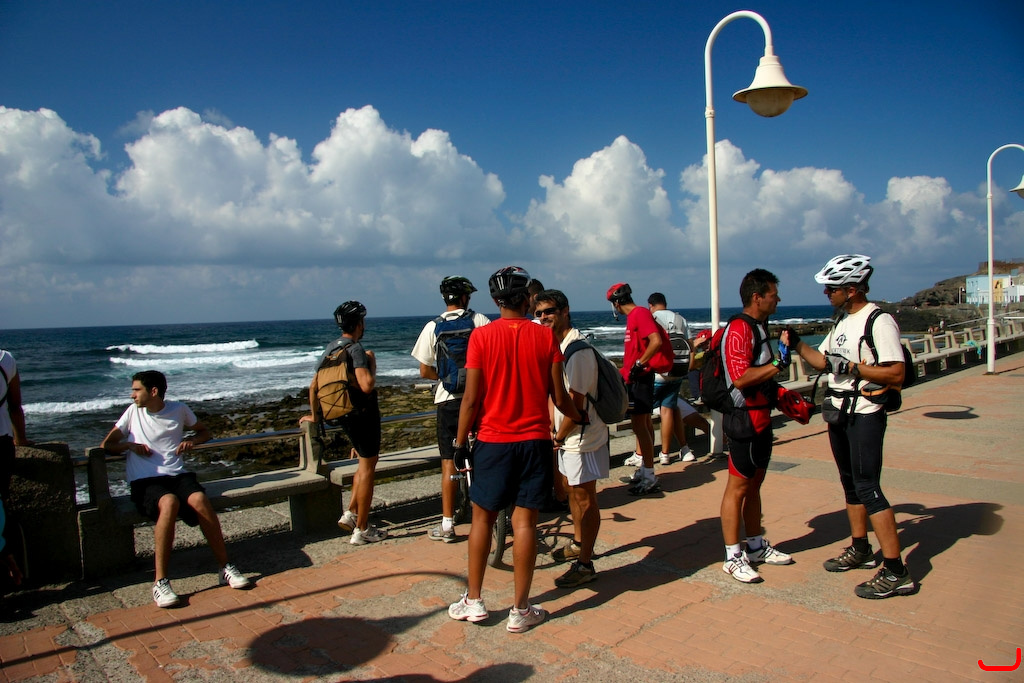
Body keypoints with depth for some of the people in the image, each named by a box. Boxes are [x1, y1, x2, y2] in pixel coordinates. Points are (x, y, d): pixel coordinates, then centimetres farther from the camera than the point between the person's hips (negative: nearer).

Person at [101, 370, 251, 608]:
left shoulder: (179, 409, 13)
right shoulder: (133, 412, 13)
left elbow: (204, 431, 26)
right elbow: (106, 445, 16)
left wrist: (192, 441, 3)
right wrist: (130, 445, -4)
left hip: (177, 474, 1)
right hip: (145, 481, -1)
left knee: (200, 500, -33)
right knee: (169, 503, -37)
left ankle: (226, 568, -21)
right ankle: (160, 582, -33)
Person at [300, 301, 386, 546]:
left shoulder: (330, 348, 9)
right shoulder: (356, 349, -18)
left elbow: (314, 384, 14)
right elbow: (367, 386, -28)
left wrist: (315, 415, 24)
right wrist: (372, 363, -10)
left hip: (345, 415, 8)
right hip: (364, 415, -8)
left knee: (365, 462, 23)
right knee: (367, 468, 0)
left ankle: (351, 513, 19)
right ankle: (362, 530, 7)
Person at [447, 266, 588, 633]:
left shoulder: (481, 336, -7)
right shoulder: (545, 336, -3)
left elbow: (471, 399, -8)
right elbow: (559, 398, -1)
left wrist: (460, 441, 5)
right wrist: (580, 417, 18)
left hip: (493, 440, 0)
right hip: (534, 440, 1)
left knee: (482, 517, 13)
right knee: (525, 520, 5)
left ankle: (473, 600, 21)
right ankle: (521, 610, 14)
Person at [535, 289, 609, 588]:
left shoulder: (578, 349, -23)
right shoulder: (556, 345, 8)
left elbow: (576, 401, -24)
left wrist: (559, 436, -14)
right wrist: (553, 428, 8)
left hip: (582, 437, -10)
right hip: (565, 435, 10)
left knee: (584, 497, 0)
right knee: (572, 490, 22)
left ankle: (585, 564, 11)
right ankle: (578, 543, 40)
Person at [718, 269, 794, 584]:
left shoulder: (759, 327, 16)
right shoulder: (739, 329, -17)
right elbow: (740, 378, -26)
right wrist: (778, 363, -23)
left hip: (761, 417, 10)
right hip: (744, 419, -10)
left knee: (754, 484, 17)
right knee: (738, 486, -3)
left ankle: (756, 546, 29)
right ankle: (733, 557, 4)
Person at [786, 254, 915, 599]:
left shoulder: (879, 322, -16)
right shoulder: (842, 321, 12)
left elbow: (896, 374, -21)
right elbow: (822, 361, 15)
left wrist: (851, 367, -23)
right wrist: (797, 343, 2)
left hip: (865, 415, -9)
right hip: (839, 413, 9)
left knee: (867, 487, -9)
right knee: (850, 483, 17)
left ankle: (896, 572, -2)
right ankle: (860, 550, 32)